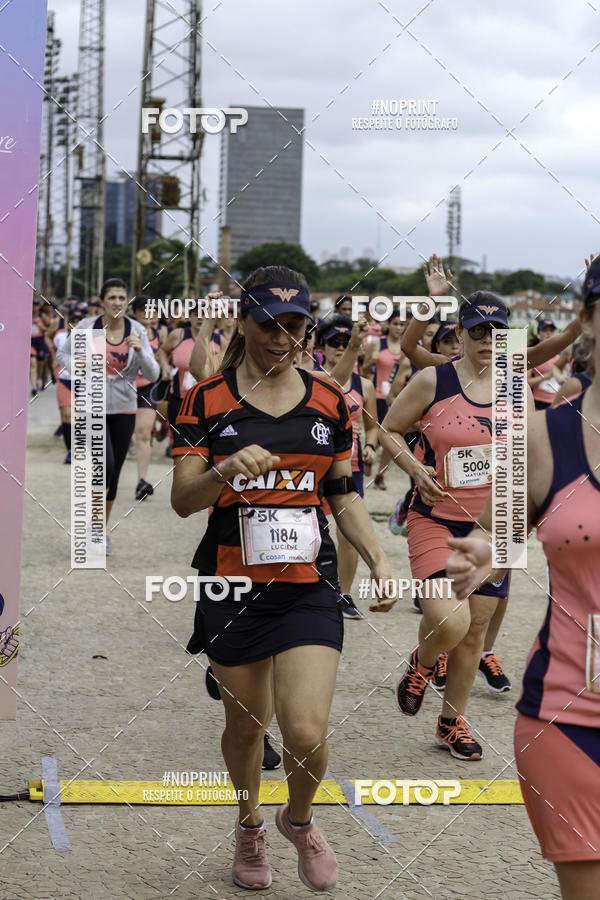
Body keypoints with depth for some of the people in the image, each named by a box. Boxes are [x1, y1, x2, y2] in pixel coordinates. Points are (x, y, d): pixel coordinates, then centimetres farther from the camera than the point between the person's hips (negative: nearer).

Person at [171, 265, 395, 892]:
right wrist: (226, 470, -26)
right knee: (246, 724, 11)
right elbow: (183, 500, -6)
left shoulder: (329, 402, 6)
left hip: (309, 586, 1)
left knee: (307, 735, -12)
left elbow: (345, 496, 13)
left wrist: (378, 558, -1)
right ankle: (249, 824, 41)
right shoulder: (208, 400, -1)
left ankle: (298, 819, 21)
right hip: (231, 583, 0)